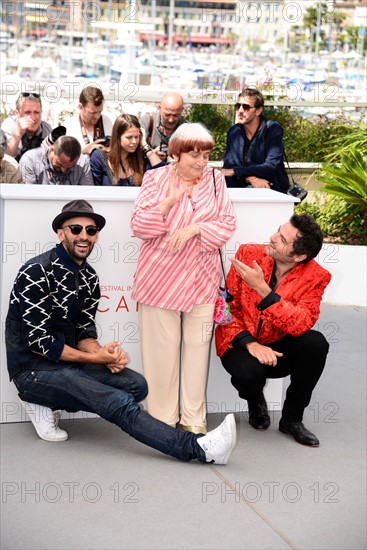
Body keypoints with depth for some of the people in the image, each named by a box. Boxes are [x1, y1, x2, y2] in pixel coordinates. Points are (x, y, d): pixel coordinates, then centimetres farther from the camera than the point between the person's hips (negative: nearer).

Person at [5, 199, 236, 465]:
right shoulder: (37, 273, -16)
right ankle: (199, 448, -27)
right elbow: (39, 343, -19)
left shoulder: (89, 277, 8)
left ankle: (52, 404, -3)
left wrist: (102, 353, -15)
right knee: (120, 403, -24)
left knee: (136, 385, -11)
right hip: (35, 370, -8)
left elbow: (84, 333, 9)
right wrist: (96, 358, -17)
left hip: (69, 361, 8)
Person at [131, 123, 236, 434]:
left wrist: (194, 227, -16)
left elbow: (227, 224, 0)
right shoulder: (156, 178, 0)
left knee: (197, 345, 5)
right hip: (160, 277, -2)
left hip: (202, 278, 2)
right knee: (162, 347, 1)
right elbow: (139, 225, -5)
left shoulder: (215, 180, 6)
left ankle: (194, 417, 15)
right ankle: (163, 417, 11)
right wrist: (169, 202, -19)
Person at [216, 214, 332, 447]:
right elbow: (228, 304, -9)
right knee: (249, 372, -35)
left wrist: (262, 289, -35)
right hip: (241, 344, -1)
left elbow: (301, 325, -26)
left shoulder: (315, 277, -13)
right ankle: (256, 402, 7)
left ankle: (292, 418, -7)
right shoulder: (248, 254, -10)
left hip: (279, 349, 1)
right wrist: (249, 342, -24)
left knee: (316, 342, -30)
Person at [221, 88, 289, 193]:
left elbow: (271, 167, -17)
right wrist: (251, 179, -21)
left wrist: (235, 171, -23)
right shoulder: (233, 131, 7)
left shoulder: (273, 129, -7)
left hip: (272, 189, -4)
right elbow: (228, 166, -1)